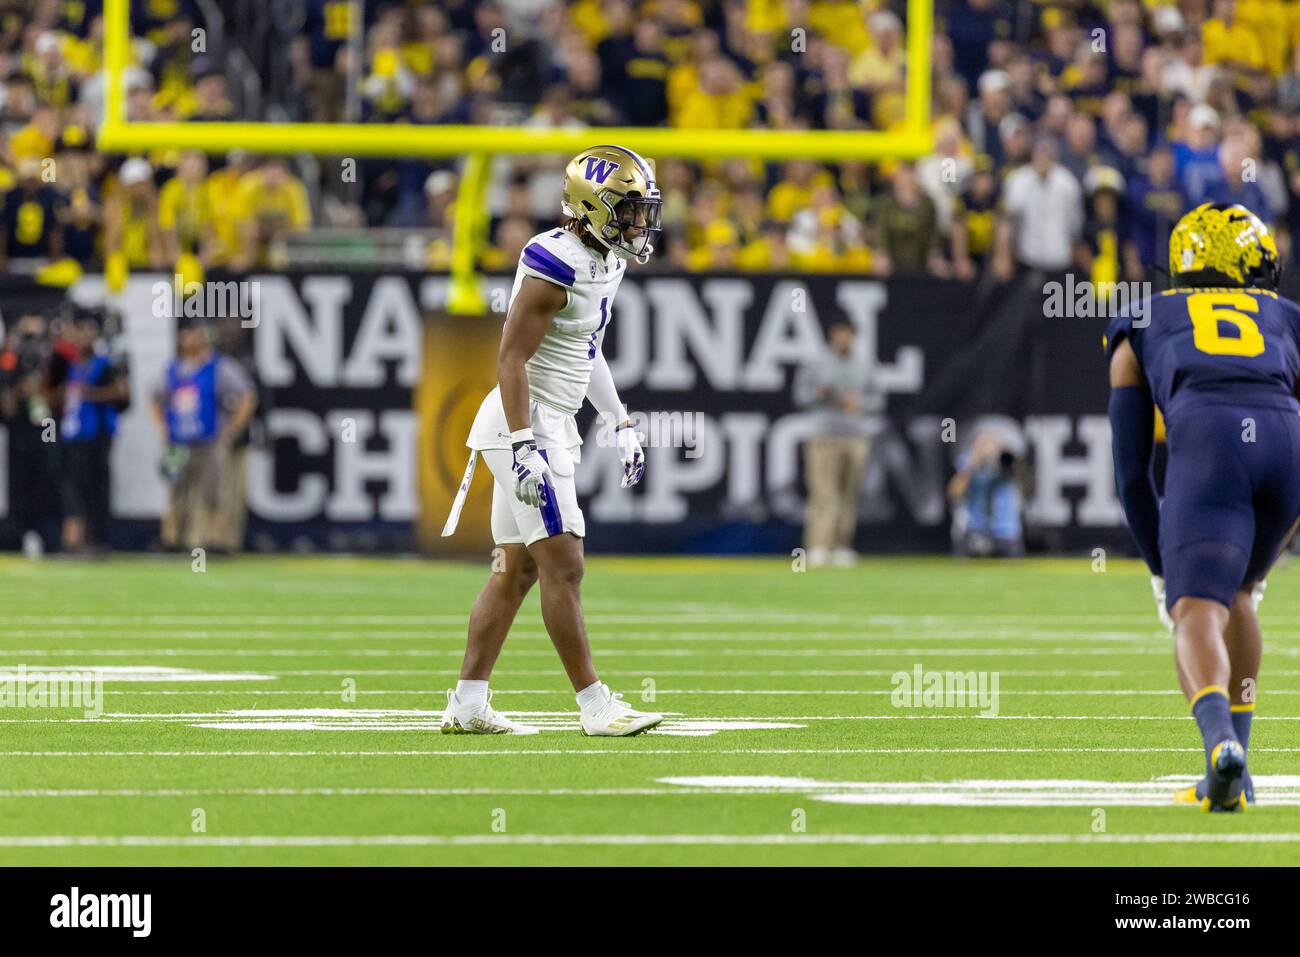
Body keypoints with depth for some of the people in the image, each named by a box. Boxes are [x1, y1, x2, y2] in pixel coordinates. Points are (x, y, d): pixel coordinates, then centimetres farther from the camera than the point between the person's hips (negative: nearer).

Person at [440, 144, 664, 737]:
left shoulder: (603, 263, 11)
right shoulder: (556, 266, -19)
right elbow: (511, 359, -21)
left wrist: (620, 425, 24)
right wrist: (525, 446, -25)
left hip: (550, 423, 10)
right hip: (527, 422, -10)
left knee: (516, 570, 10)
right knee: (562, 567, -8)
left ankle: (467, 704, 13)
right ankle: (595, 705, -7)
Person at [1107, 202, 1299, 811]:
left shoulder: (1139, 332, 33)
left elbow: (1132, 474, 29)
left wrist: (1161, 567, 36)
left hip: (1204, 440, -2)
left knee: (1196, 615, -10)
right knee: (1236, 593, 26)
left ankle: (1223, 742, -41)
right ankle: (1234, 775, 22)